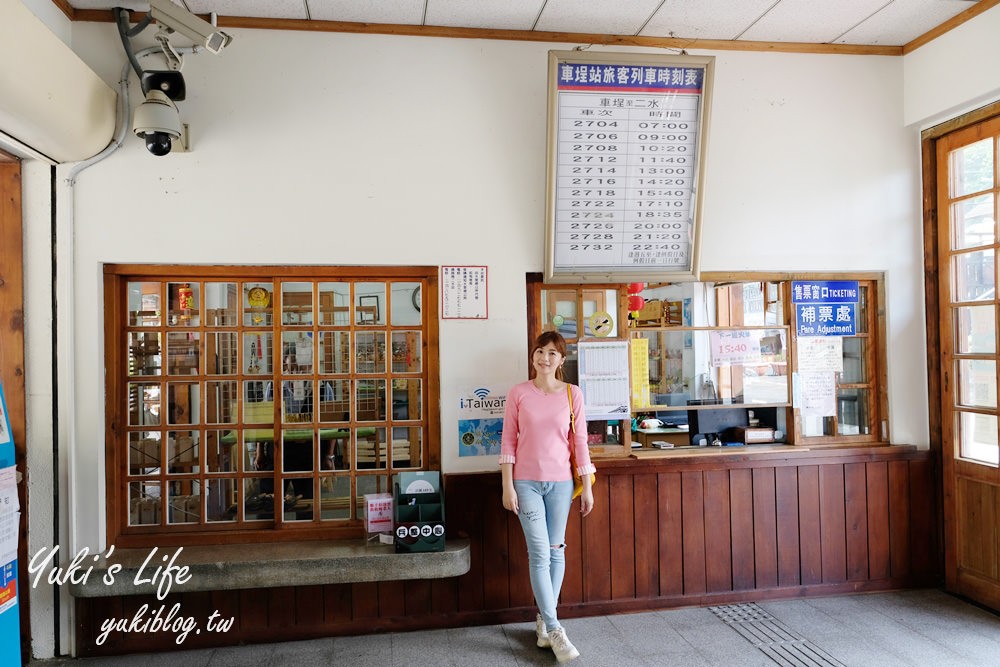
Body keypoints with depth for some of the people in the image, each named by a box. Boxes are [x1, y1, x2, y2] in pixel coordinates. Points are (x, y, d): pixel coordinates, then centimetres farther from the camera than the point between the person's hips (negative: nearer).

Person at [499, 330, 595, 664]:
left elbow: (579, 442, 3)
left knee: (556, 551, 8)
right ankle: (554, 630, 4)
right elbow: (508, 440, -1)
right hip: (526, 482, -2)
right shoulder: (518, 393, -2)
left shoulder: (572, 394, 1)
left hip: (560, 482, 2)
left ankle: (543, 620, 24)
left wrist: (587, 487, 3)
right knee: (540, 554, -5)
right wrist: (507, 486, -5)